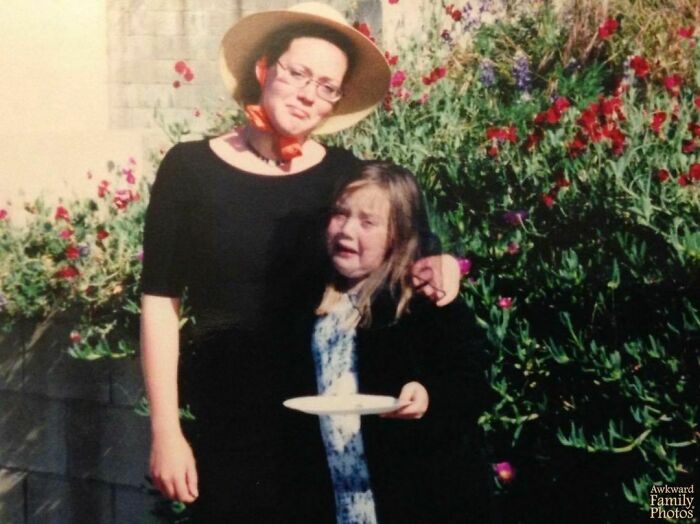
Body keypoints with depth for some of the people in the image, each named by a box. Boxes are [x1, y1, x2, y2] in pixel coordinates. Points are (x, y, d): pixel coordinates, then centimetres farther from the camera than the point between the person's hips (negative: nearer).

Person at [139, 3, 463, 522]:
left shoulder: (345, 175, 0)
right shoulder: (190, 168, -5)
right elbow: (161, 303, -5)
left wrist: (435, 267, -10)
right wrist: (166, 431, -9)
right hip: (225, 425, -2)